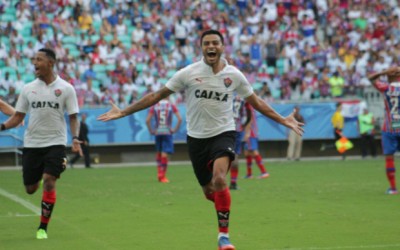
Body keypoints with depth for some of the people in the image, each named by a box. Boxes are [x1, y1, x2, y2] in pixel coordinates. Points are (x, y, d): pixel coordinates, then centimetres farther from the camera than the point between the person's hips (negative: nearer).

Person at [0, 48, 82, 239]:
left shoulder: (65, 88, -3)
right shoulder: (28, 89, 5)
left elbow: (73, 117, 0)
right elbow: (18, 116, 9)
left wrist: (75, 138, -16)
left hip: (55, 143, -3)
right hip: (31, 144, 3)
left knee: (49, 183, -16)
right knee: (31, 189, 6)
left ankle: (43, 227, -5)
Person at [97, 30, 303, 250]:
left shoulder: (234, 75, -2)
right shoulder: (188, 73, -6)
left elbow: (256, 102, 13)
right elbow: (157, 96, -1)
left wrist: (282, 120, 13)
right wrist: (123, 112, -3)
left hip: (223, 134, -1)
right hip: (197, 137, 1)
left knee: (219, 179, -27)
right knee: (210, 192, 6)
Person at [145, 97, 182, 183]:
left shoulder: (154, 106, 3)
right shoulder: (171, 106, 0)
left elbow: (147, 120, -3)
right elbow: (179, 119, -8)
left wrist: (151, 130, 7)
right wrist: (175, 129, 0)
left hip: (157, 132, 2)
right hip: (167, 132, -2)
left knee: (159, 152, 18)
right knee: (165, 153, -3)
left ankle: (159, 173, 14)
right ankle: (162, 176, -6)